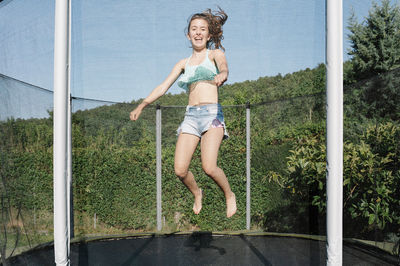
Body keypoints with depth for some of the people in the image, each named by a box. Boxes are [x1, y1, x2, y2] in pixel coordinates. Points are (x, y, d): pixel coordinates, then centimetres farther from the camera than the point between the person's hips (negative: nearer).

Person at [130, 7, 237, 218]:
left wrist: (222, 75, -38)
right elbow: (163, 87, 13)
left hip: (212, 113, -3)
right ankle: (197, 194, 25)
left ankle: (229, 196, 9)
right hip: (191, 116, 4)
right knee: (180, 170, -7)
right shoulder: (183, 64, 19)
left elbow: (224, 67, -13)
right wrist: (142, 105, 0)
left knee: (209, 167, -21)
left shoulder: (215, 54, 10)